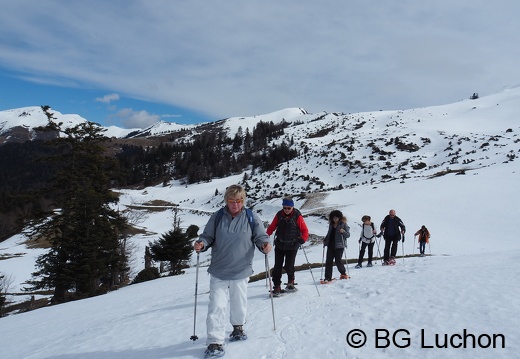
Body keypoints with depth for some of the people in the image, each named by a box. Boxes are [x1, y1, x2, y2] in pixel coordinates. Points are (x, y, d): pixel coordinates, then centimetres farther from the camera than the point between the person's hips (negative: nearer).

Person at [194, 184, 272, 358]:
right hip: (218, 272, -1)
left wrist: (265, 245, -26)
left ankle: (238, 326, 47)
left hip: (241, 271, 1)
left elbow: (261, 236, -4)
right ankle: (215, 342, 6)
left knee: (239, 302, 20)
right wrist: (201, 244, -20)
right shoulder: (217, 217, -5)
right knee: (217, 306, -5)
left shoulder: (251, 218, -6)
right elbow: (208, 237, 1)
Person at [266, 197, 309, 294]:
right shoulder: (279, 215, -1)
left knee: (289, 266, -5)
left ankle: (291, 281, 26)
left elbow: (304, 230, -7)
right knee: (277, 266, 1)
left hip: (292, 246, -3)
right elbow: (272, 227, 6)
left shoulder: (297, 216, -9)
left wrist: (303, 238, -25)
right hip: (279, 245, 3)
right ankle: (277, 286, 12)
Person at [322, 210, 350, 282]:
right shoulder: (331, 224, 13)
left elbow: (348, 235, -4)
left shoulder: (343, 224, -2)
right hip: (330, 245, 5)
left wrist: (343, 231, -23)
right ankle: (328, 277, 1)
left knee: (338, 261, -4)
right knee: (328, 261, -2)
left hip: (339, 245, -5)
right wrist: (325, 240, 11)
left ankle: (343, 273, 23)